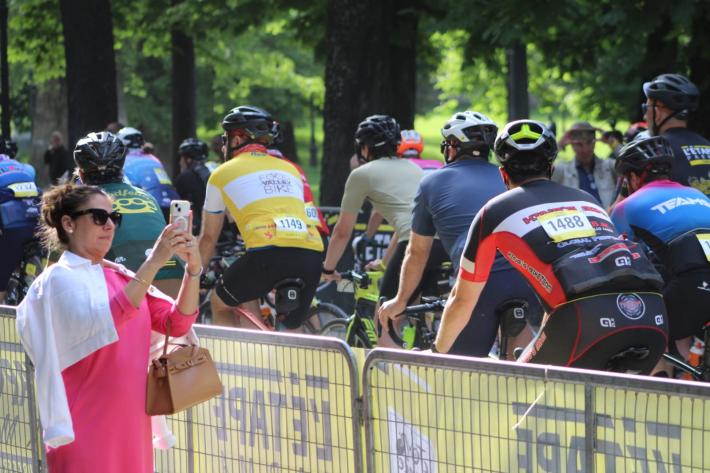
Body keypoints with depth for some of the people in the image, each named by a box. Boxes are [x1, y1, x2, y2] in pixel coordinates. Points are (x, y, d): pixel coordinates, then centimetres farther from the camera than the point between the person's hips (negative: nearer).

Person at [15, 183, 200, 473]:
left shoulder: (120, 277, 13)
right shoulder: (59, 280, -7)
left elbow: (177, 323, 5)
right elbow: (104, 322, -26)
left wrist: (193, 270, -11)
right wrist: (153, 263, -29)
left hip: (130, 428, 6)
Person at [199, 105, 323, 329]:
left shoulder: (223, 173, 19)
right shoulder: (290, 170, 29)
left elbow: (208, 237, 28)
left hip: (269, 252, -4)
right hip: (312, 255, 4)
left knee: (220, 304, 21)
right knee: (291, 330, 20)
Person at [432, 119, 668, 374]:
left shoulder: (495, 212, 21)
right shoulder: (587, 201, 34)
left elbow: (462, 300, 31)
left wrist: (437, 352, 49)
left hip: (589, 319, -4)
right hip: (652, 320, 4)